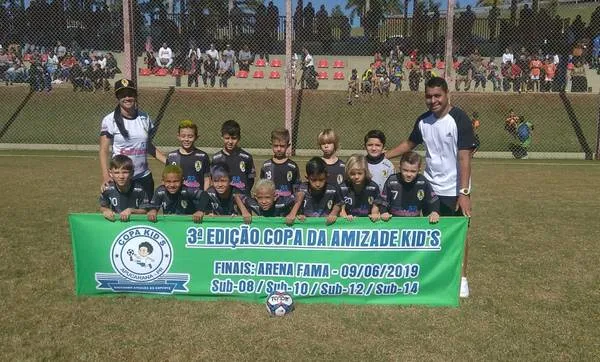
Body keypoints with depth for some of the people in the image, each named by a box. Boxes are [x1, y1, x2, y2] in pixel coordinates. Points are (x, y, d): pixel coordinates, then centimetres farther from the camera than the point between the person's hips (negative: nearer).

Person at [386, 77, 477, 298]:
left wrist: (464, 192, -23)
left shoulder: (459, 119, -16)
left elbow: (464, 157, -19)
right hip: (430, 187, 5)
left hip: (454, 190, -5)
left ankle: (462, 278, 21)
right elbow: (409, 144, 18)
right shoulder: (423, 121, 2)